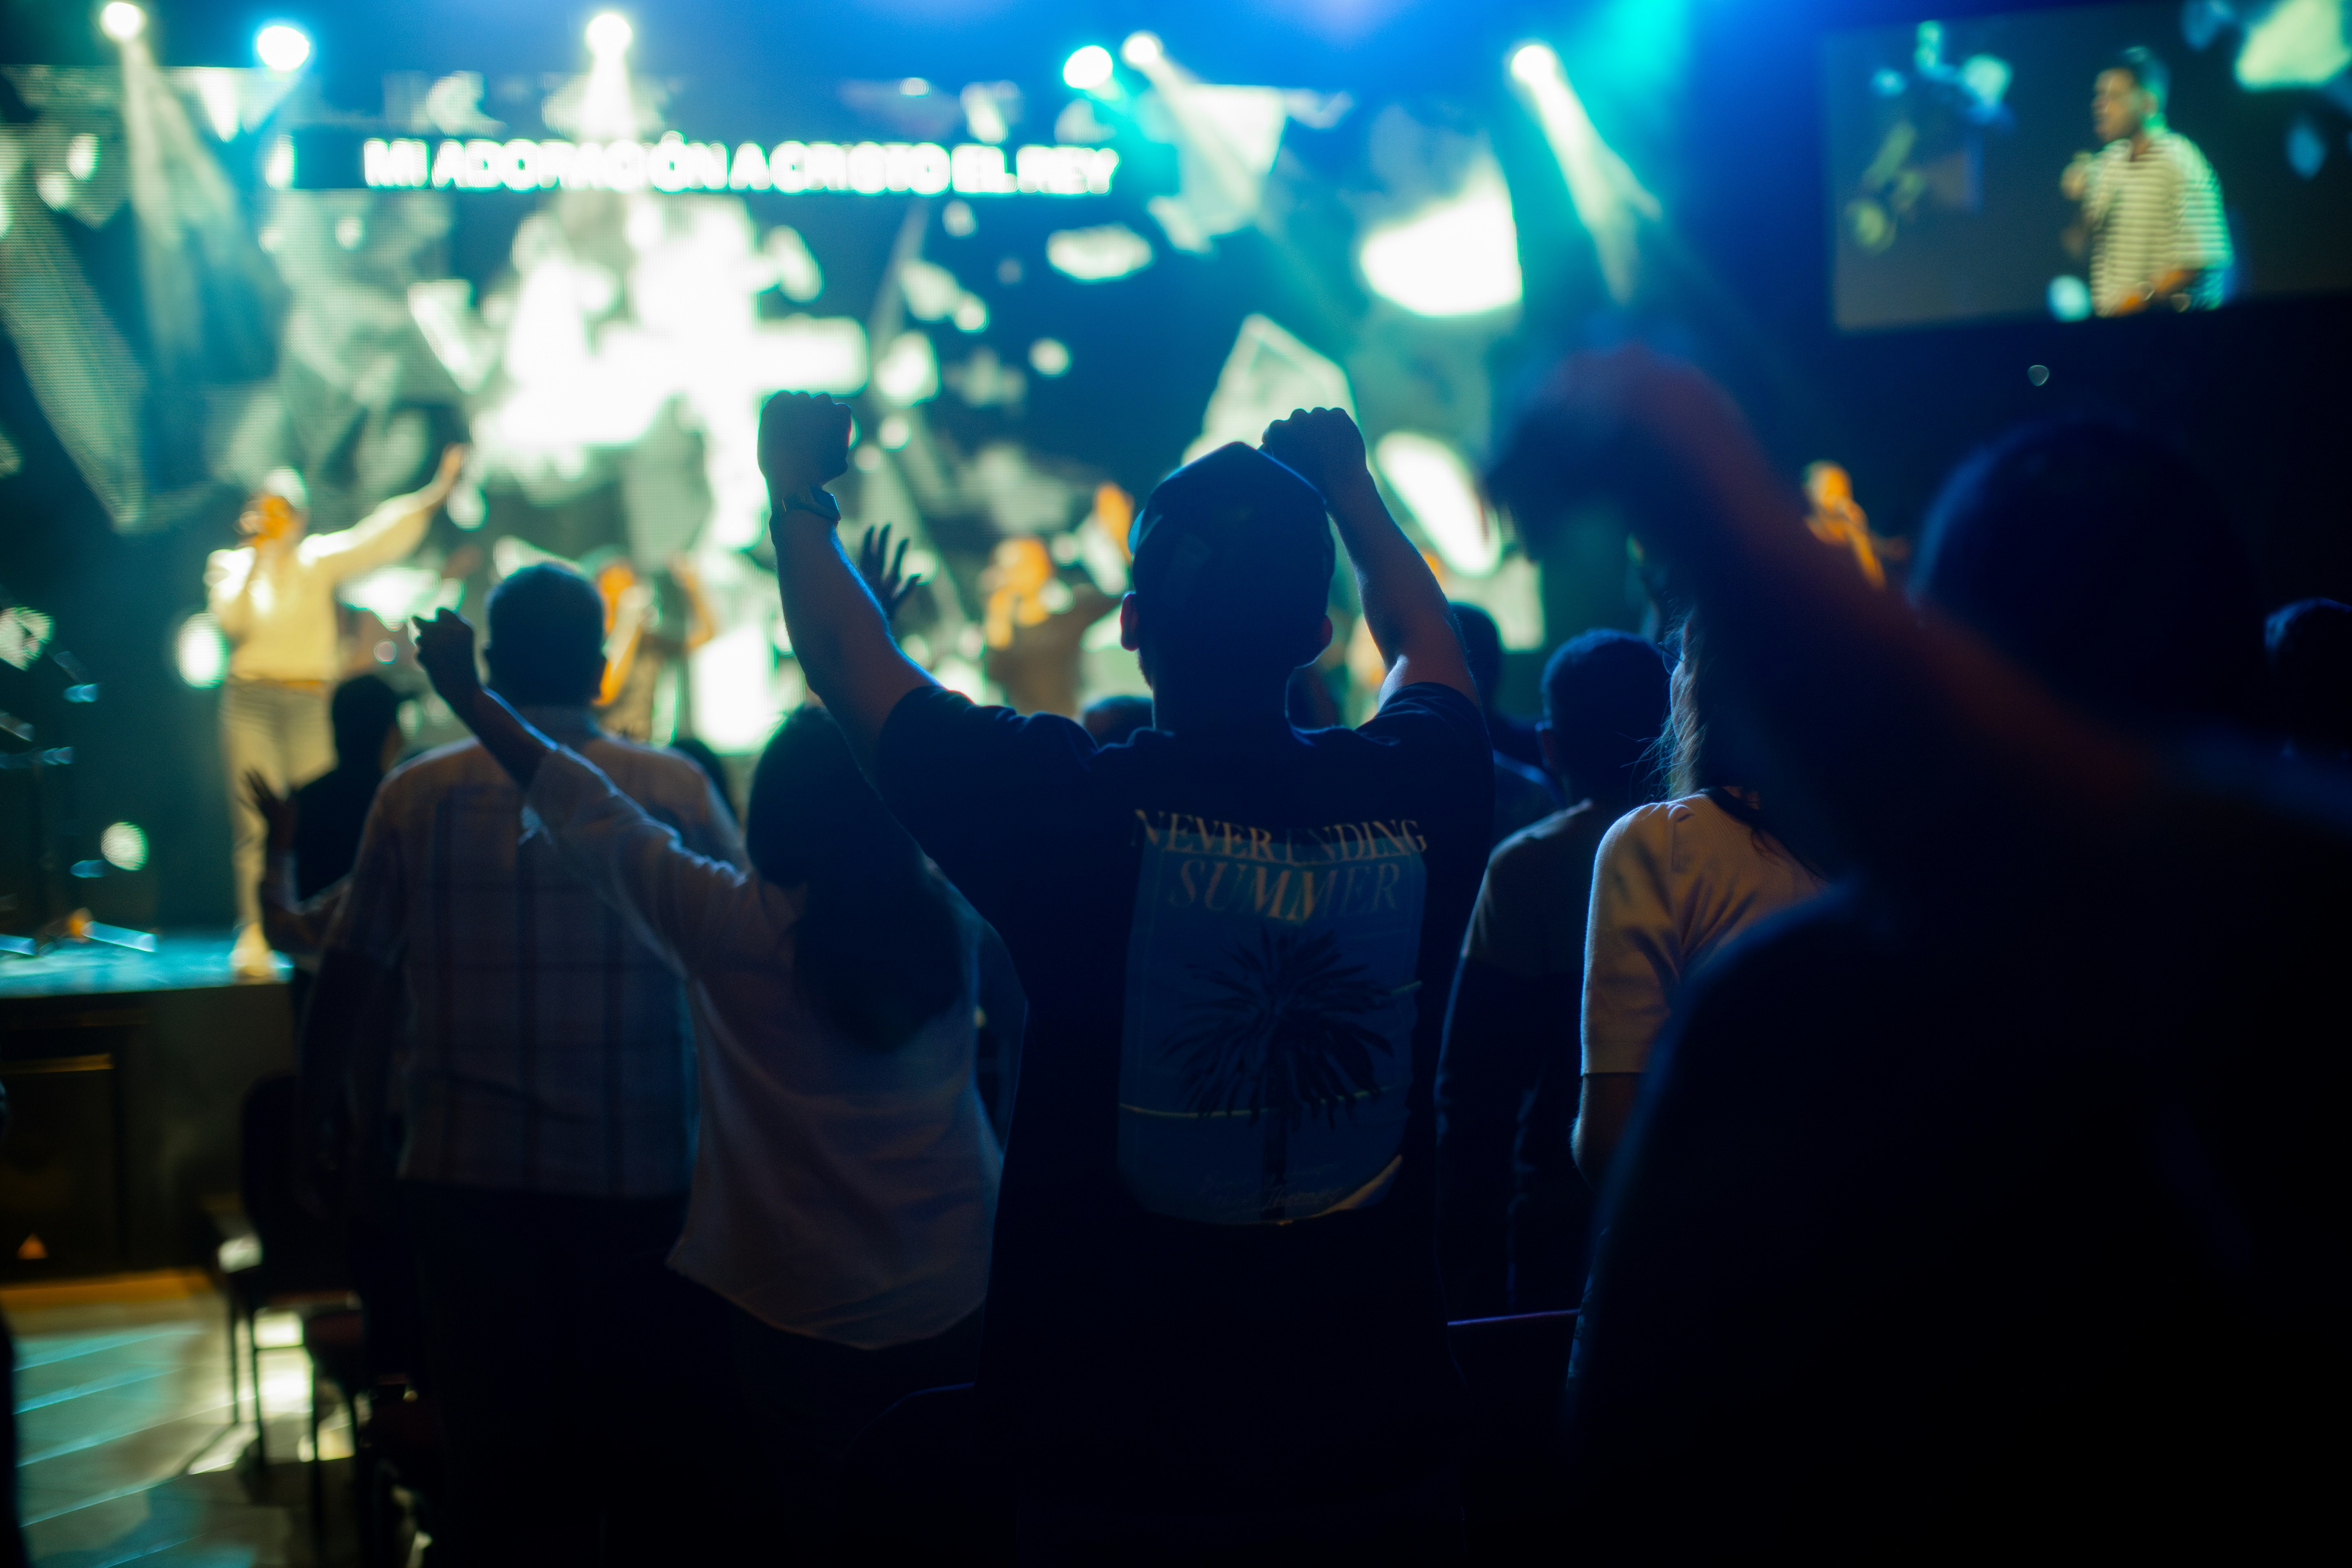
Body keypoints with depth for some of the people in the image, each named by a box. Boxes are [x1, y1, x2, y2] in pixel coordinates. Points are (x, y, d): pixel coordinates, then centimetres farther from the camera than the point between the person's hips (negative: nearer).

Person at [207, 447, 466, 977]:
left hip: (311, 704, 1)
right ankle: (254, 940, -4)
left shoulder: (319, 561, 10)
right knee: (256, 827, -6)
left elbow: (380, 538, 2)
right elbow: (231, 619, -7)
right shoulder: (230, 564, 10)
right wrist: (257, 557, -5)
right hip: (251, 701, -1)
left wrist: (437, 493, -5)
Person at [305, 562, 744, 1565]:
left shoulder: (415, 795, -3)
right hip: (637, 1178, -1)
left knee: (491, 1443, 11)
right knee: (639, 1441, 11)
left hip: (466, 1176, 1)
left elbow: (350, 971, 3)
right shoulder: (677, 790, -5)